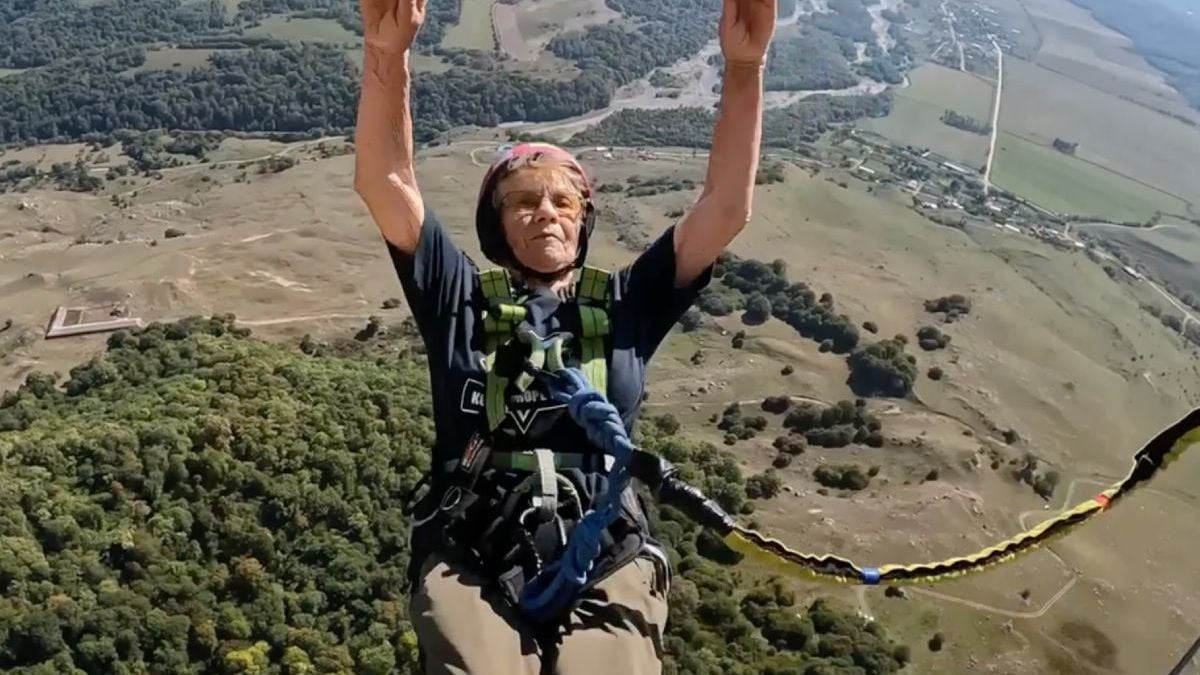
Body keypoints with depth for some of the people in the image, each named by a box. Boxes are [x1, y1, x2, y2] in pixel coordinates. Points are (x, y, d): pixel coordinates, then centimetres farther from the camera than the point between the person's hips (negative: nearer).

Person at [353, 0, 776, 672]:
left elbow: (726, 210, 8)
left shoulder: (624, 307, 17)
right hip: (472, 565, -1)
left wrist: (745, 68, -2)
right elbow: (385, 186, 3)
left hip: (605, 567, 1)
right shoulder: (463, 300, 15)